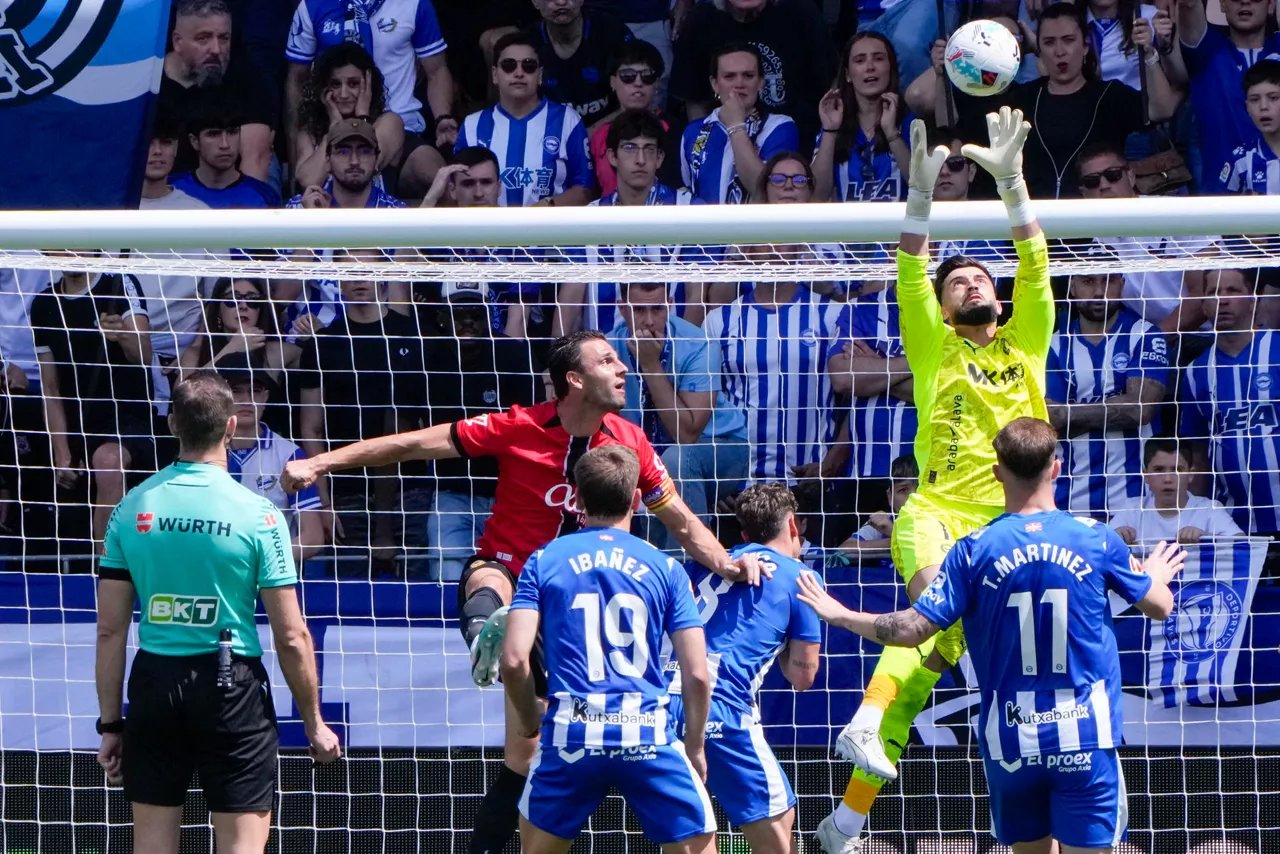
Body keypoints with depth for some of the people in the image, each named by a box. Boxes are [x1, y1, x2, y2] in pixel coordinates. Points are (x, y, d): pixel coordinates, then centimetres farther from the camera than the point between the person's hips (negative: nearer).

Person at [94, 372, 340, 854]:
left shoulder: (131, 510, 1)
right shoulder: (258, 515, -8)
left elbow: (110, 631, 2)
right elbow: (291, 638, -7)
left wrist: (110, 723, 10)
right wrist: (314, 723, 5)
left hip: (153, 683, 3)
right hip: (231, 688, -3)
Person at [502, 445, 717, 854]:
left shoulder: (544, 561, 7)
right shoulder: (664, 568, 7)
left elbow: (514, 661, -3)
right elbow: (697, 675, 2)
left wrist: (531, 726, 14)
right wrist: (695, 746, 16)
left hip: (572, 733, 1)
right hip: (648, 735, -1)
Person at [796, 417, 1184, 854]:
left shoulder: (975, 550, -6)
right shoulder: (1097, 539, -3)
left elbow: (913, 628, -7)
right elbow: (1160, 606, 11)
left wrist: (839, 614, 9)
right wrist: (1156, 575, 35)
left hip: (1010, 740, 1)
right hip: (1085, 737, -1)